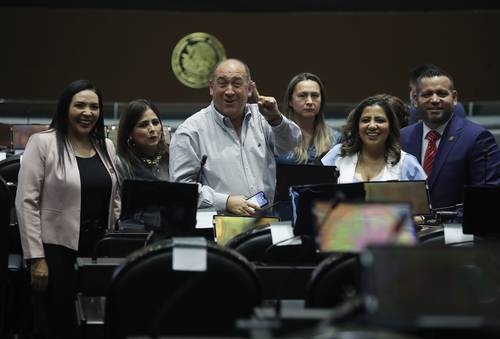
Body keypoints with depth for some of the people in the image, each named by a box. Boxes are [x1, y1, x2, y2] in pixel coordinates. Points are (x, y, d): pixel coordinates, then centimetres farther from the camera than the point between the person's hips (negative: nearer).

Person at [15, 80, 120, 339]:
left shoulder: (107, 147, 11)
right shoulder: (42, 143, -6)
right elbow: (26, 202, -10)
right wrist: (36, 257, -14)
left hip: (99, 249, 5)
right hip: (57, 249, -5)